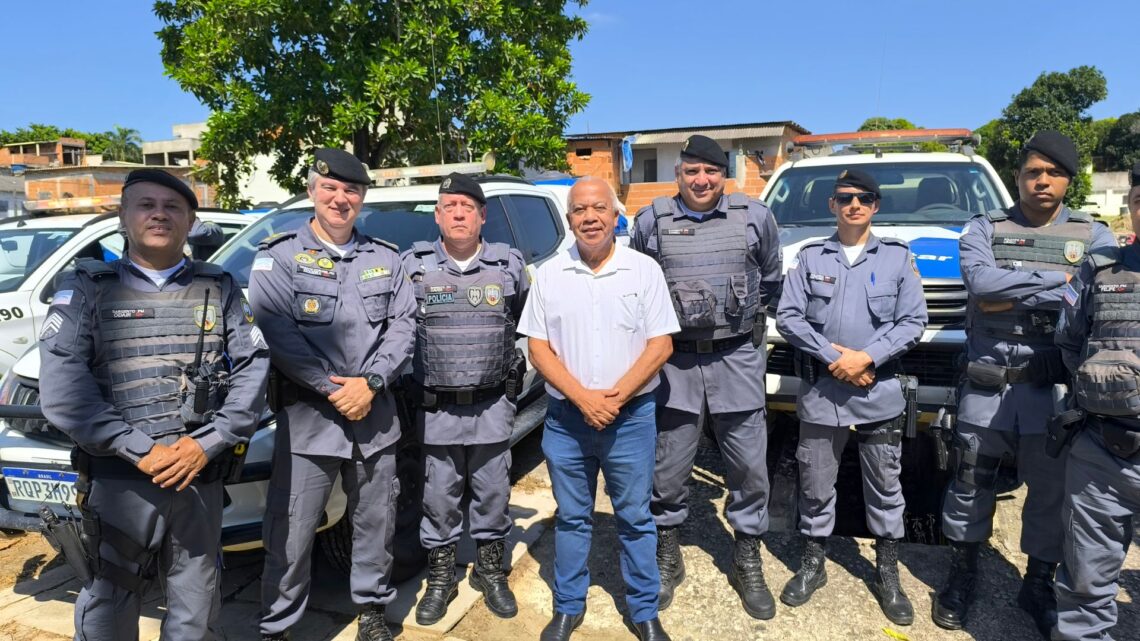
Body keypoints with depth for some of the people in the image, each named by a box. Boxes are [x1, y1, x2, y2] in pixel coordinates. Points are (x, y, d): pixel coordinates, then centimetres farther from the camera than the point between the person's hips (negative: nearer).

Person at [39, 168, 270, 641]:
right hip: (117, 480, -1)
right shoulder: (87, 288, 3)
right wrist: (139, 451, -16)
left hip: (201, 476, 1)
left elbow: (253, 369, 0)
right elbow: (62, 385, -9)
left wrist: (207, 443, -12)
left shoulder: (220, 289, 8)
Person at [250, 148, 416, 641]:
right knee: (291, 530, 3)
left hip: (376, 412, 3)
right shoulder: (279, 257, -1)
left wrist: (371, 383, -11)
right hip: (308, 413, -3)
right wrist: (331, 387, -17)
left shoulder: (385, 259, 10)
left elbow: (403, 324, 2)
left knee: (377, 520, 15)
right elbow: (278, 332, -12)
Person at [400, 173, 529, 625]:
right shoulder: (412, 265, -1)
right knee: (439, 496, 9)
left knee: (492, 492, 11)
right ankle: (440, 577, 27)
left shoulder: (509, 265, 2)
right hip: (435, 407, 0)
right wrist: (407, 377, 5)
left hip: (493, 405, 1)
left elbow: (527, 323, 14)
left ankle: (491, 571, 30)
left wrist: (514, 371, 12)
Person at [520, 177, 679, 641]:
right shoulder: (549, 275, 1)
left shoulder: (644, 270, -2)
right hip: (566, 418, 1)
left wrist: (616, 396, -14)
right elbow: (538, 348, -1)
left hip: (631, 416, -1)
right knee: (571, 517, 13)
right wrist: (582, 398, -13)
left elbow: (660, 344, -4)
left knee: (635, 518, 9)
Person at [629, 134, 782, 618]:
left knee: (749, 463, 6)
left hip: (737, 358, 1)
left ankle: (748, 560, 26)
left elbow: (771, 278, 17)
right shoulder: (650, 222, 0)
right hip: (675, 360, 0)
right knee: (668, 465, 7)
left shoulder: (756, 217, 1)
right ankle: (667, 555, 27)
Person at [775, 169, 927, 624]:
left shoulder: (898, 257, 5)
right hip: (820, 393, 0)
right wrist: (833, 356, -13)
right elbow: (788, 318, -3)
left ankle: (887, 574, 27)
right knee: (815, 486, 10)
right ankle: (812, 565, 27)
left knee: (885, 487, 11)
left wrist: (867, 356, -14)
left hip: (881, 394, 0)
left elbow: (913, 321, -1)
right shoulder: (809, 257, 4)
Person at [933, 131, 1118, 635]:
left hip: (1054, 389, 1)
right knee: (970, 484, 10)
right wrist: (1060, 279, -16)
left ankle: (1038, 584, 31)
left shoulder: (1093, 236, 5)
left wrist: (1011, 298, -17)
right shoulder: (984, 228, 2)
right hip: (986, 385, -1)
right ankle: (961, 574, 29)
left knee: (1052, 490, 11)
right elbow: (981, 282, -18)